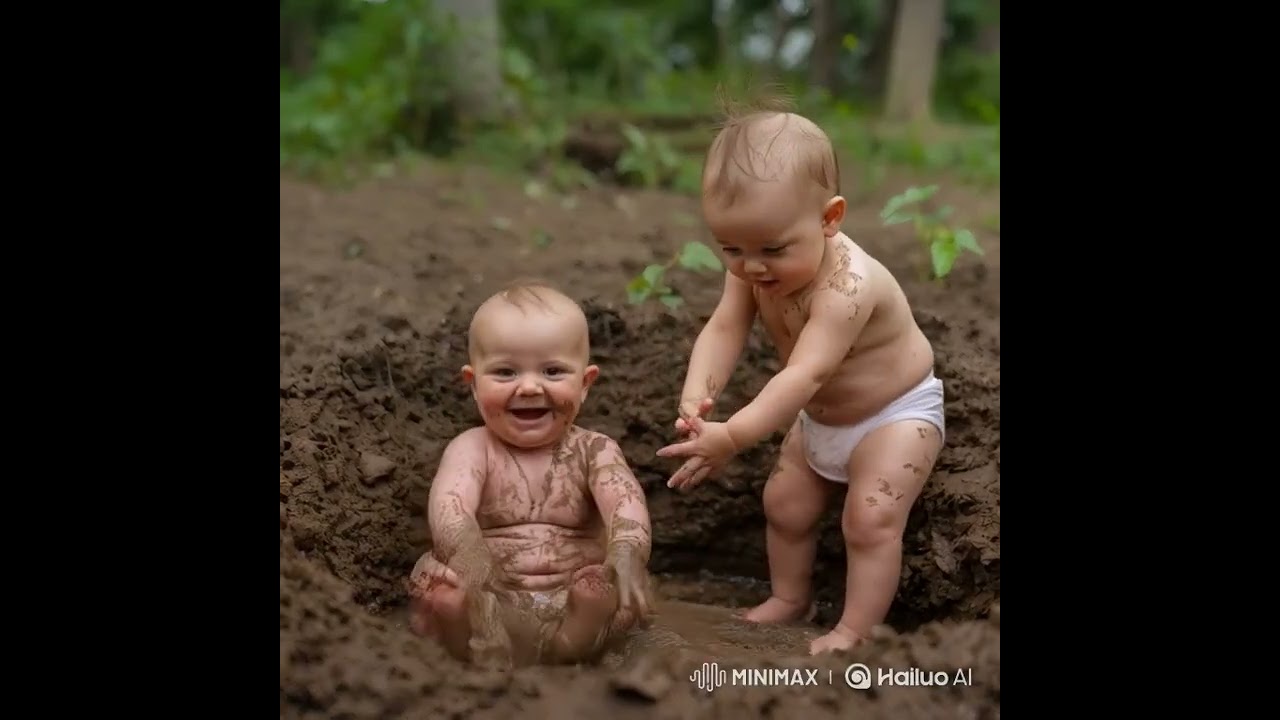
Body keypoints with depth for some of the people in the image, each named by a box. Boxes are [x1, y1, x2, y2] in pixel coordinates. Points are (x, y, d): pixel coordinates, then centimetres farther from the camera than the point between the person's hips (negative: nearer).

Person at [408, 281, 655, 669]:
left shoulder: (593, 451, 3)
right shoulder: (472, 449, 0)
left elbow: (626, 502, -19)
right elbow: (449, 504, -22)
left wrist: (627, 553, -44)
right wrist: (471, 555, -47)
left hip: (575, 613, 0)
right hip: (488, 609, 0)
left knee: (614, 582, -28)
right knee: (434, 577, -27)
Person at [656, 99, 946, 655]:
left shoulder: (847, 286, -41)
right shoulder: (750, 271, -18)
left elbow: (804, 375, -47)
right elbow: (723, 329, -26)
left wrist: (733, 436, -54)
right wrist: (697, 397, -45)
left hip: (896, 412, -7)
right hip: (818, 418, 8)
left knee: (871, 519, -15)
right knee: (784, 505, 14)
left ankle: (855, 632, -3)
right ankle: (790, 600, 32)